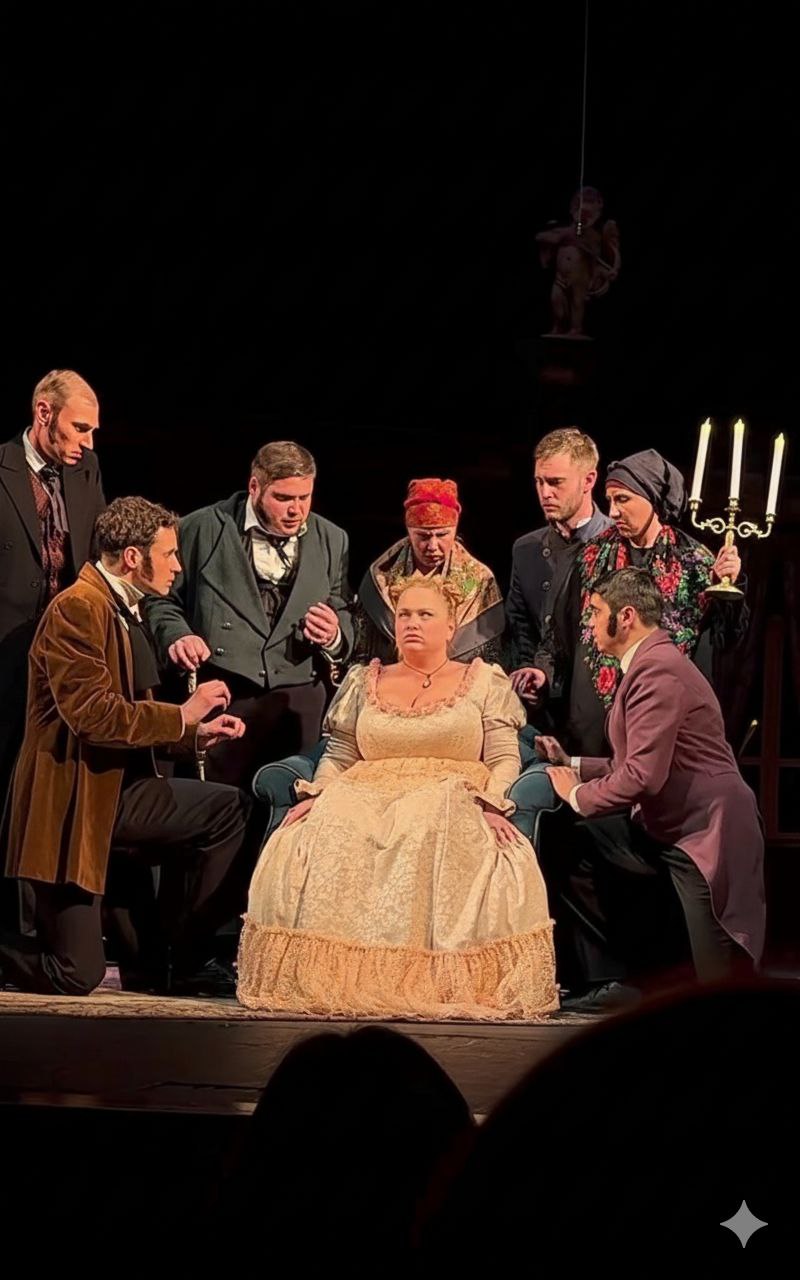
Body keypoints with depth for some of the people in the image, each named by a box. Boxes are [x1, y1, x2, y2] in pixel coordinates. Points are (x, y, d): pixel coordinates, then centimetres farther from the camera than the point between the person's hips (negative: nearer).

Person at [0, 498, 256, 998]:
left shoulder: (123, 612, 16)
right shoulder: (78, 609, -15)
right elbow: (92, 713, -24)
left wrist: (196, 734, 9)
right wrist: (182, 716, -17)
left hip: (116, 791, 9)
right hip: (76, 797, -9)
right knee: (76, 976, -11)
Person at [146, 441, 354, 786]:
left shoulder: (331, 541, 13)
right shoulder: (203, 529, 4)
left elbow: (345, 618, 20)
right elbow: (161, 599, 8)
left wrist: (334, 637, -4)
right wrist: (177, 635, -13)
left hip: (298, 699, 2)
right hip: (221, 691, -2)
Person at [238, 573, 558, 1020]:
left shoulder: (484, 682, 15)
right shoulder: (365, 682, 23)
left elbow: (505, 758, 5)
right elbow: (338, 757, 18)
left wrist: (491, 805, -15)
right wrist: (313, 795, -3)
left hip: (452, 809, -2)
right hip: (366, 804, 2)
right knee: (317, 849, -32)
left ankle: (442, 983, -39)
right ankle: (330, 981, -34)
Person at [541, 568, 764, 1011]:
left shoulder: (657, 671, -21)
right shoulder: (646, 664, 13)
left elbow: (643, 775, -26)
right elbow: (634, 764, 18)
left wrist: (579, 796, -11)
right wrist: (572, 764, 12)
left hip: (704, 833, -10)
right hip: (666, 827, 10)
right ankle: (607, 981, 9)